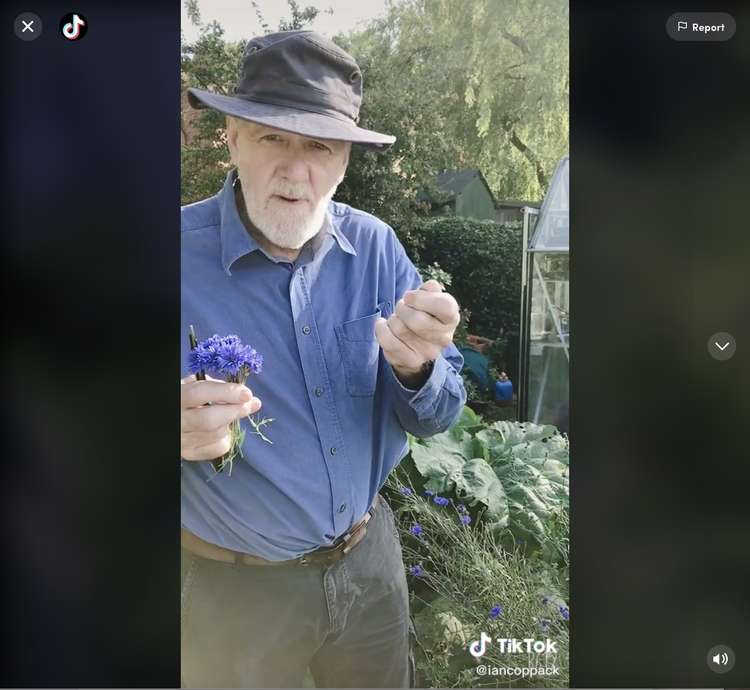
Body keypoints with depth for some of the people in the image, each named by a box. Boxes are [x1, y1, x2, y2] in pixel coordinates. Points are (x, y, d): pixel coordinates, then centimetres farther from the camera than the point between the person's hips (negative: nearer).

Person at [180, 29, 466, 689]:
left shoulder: (375, 247, -9)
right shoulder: (184, 255, -18)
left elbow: (436, 417, -5)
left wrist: (416, 369, -27)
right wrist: (178, 430, -36)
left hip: (371, 557, 3)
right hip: (239, 586, -2)